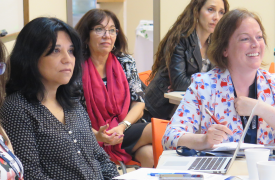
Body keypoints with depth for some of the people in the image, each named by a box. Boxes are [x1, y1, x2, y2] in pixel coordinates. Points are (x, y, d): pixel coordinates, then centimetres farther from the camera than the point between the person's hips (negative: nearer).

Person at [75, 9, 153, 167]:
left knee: (149, 154, -30)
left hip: (124, 132, 4)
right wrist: (97, 135, -25)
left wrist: (122, 126, -14)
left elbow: (139, 104, 5)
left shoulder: (126, 63, 8)